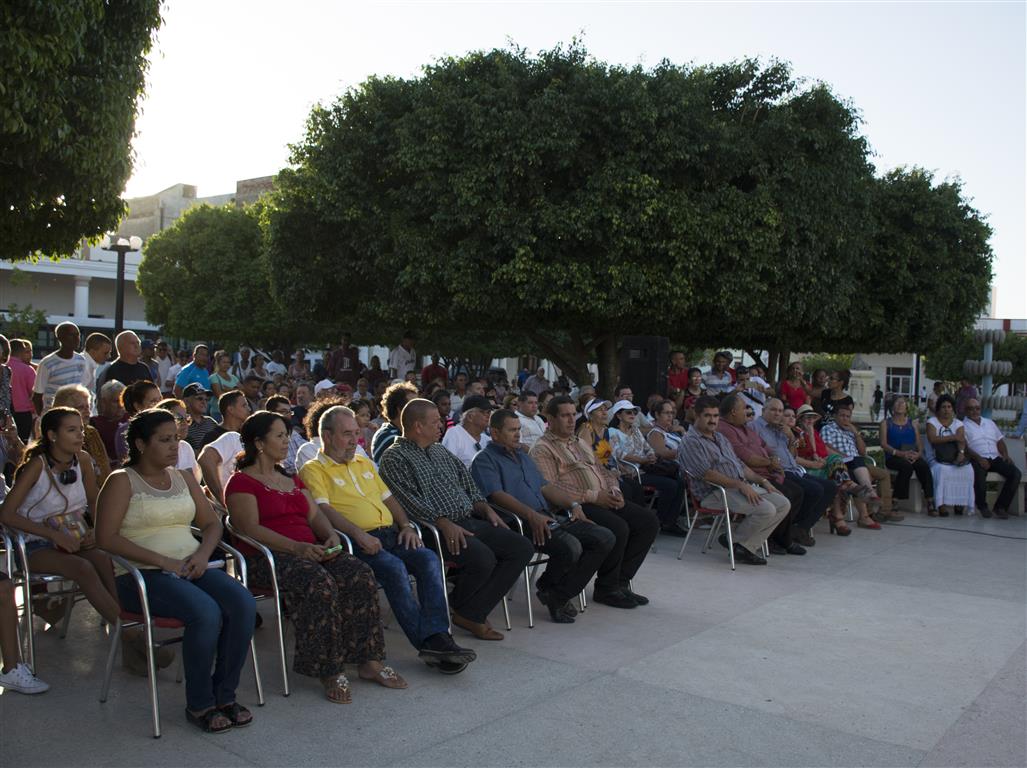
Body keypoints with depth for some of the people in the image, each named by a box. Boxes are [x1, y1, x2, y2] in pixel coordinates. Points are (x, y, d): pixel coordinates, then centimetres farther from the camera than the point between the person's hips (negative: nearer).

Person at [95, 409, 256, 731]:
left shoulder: (184, 478, 17)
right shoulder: (122, 481, 0)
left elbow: (212, 523, 18)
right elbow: (105, 537, -11)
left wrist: (202, 554, -4)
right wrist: (162, 561, -17)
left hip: (191, 567, 6)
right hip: (142, 574, -5)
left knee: (243, 602, -22)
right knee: (206, 612, -31)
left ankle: (224, 694, -8)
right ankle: (199, 704, -11)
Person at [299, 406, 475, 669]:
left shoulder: (364, 463, 27)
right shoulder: (313, 470, 4)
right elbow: (324, 509, -11)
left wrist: (406, 525, 9)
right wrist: (359, 534, -23)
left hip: (390, 533, 6)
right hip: (355, 541, -6)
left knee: (428, 558, -22)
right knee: (393, 566, -34)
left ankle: (437, 636, -30)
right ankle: (427, 640, -31)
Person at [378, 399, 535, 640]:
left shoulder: (440, 451, 24)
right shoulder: (394, 458, -2)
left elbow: (467, 483, 25)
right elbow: (409, 502, -14)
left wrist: (485, 508, 8)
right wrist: (444, 523, -24)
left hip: (469, 521, 9)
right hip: (436, 528, -8)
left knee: (522, 548, -8)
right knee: (483, 558, -32)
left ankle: (472, 613, -5)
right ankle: (458, 608, 1)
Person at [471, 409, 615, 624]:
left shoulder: (524, 458, 29)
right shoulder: (485, 460, 1)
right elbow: (497, 495, -14)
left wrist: (573, 504, 9)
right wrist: (531, 515, -27)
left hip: (548, 518, 9)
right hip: (521, 522, -9)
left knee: (605, 538, -6)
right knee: (570, 547, -32)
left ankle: (560, 594, -4)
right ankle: (547, 586, 2)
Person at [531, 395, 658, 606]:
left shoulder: (581, 443, 26)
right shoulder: (542, 450, -3)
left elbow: (604, 472, 28)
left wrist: (614, 490, 3)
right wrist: (592, 496, -18)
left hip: (604, 500, 9)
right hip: (576, 507, -8)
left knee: (648, 520, -8)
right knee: (618, 527, -30)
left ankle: (621, 581, -1)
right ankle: (606, 588, -9)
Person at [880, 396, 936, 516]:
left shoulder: (912, 424, 23)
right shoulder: (886, 423, 13)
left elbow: (919, 444, 14)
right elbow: (884, 444, -1)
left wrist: (918, 454, -10)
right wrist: (901, 453, -15)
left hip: (913, 456, 3)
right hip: (893, 457, -3)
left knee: (924, 466, -30)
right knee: (906, 466, -35)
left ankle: (930, 501, -33)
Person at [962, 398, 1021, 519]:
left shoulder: (989, 423, 25)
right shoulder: (963, 425, 6)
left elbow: (1000, 441, 22)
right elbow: (964, 447, -6)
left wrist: (1005, 454, 2)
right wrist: (979, 458, -20)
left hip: (995, 458, 6)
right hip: (978, 459, -5)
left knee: (1015, 473, -19)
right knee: (980, 476, -37)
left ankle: (1000, 506, -12)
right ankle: (982, 506, -10)